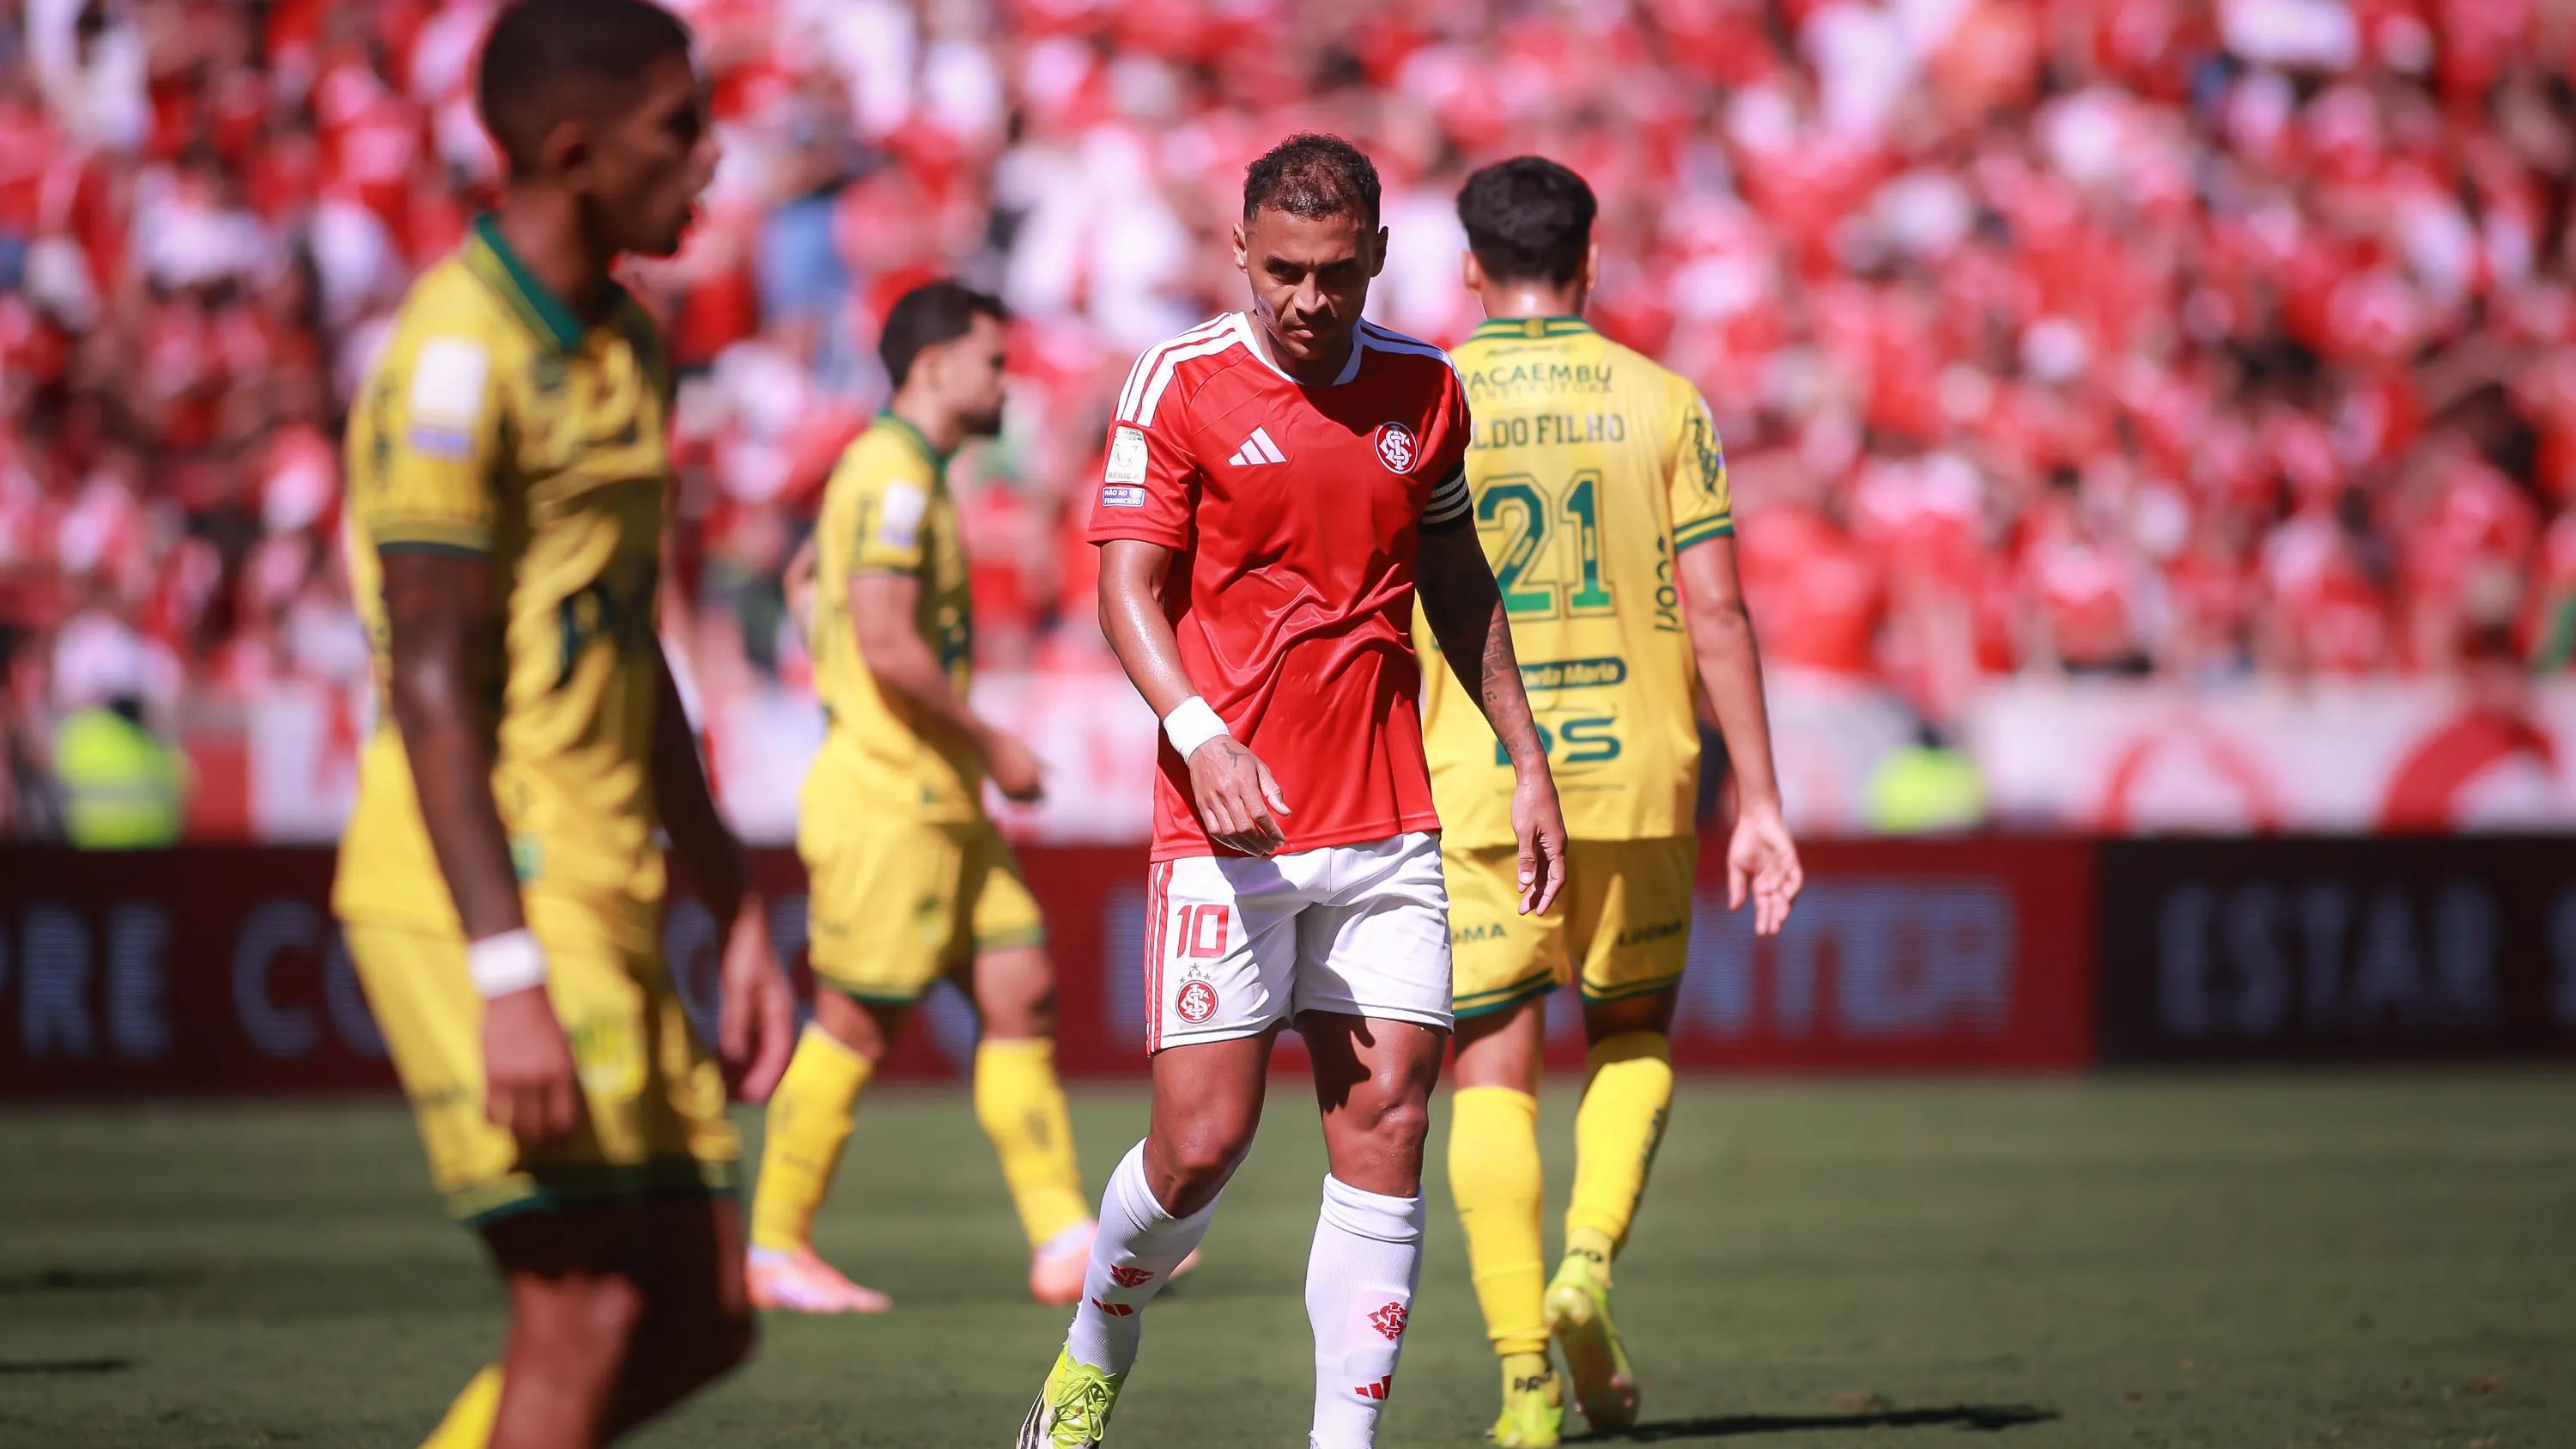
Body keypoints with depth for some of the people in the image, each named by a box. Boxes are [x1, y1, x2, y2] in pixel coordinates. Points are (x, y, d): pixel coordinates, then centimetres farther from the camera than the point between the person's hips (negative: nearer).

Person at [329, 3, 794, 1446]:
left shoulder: (625, 349, 16)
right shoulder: (460, 353, -14)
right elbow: (430, 688, -18)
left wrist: (740, 910, 21)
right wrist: (508, 979, -24)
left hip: (598, 895, 9)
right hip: (486, 896, -9)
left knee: (704, 1317, 6)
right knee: (585, 1311, -11)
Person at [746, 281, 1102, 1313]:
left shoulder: (907, 473, 17)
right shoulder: (891, 475, -15)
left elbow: (812, 579, 28)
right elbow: (889, 647, -24)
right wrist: (991, 744, -15)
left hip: (941, 802, 10)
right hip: (887, 797, -10)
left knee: (1022, 994, 4)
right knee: (856, 1025, -3)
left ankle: (1064, 1242, 2)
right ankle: (775, 1249, 6)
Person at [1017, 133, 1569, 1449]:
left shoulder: (1423, 389, 9)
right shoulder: (1179, 385, -4)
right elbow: (1127, 588, -7)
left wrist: (1528, 762, 21)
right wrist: (1202, 737, -23)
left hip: (1389, 830, 4)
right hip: (1227, 826, -4)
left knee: (1385, 1134, -3)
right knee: (1201, 1143, -5)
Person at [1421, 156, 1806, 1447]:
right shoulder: (1662, 401, 1)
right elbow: (1715, 606, -4)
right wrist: (1758, 801, -1)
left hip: (1474, 783, -1)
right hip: (1635, 776, 1)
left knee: (1494, 1073, 4)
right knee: (1634, 1038, 20)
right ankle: (1588, 1266, -3)